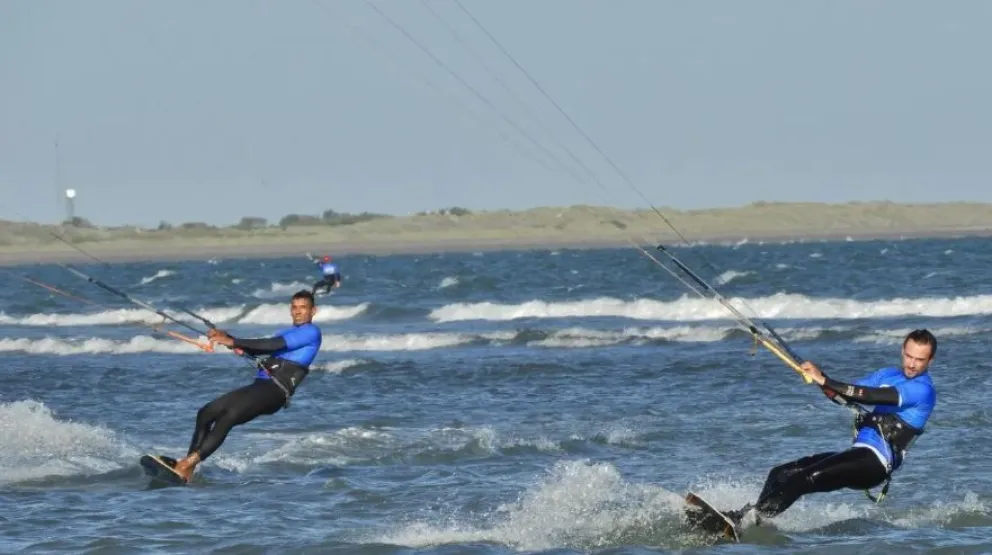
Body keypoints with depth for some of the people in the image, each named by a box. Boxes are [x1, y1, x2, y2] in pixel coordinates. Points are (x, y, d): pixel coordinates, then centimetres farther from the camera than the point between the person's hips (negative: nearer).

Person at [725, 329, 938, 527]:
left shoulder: (923, 390, -10)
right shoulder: (890, 375, 18)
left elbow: (871, 396, -21)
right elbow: (843, 395, 16)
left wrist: (824, 381, -23)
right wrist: (819, 377, -6)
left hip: (876, 462, -9)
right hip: (858, 453, 9)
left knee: (802, 479, -25)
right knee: (780, 475, -1)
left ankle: (743, 519, -32)